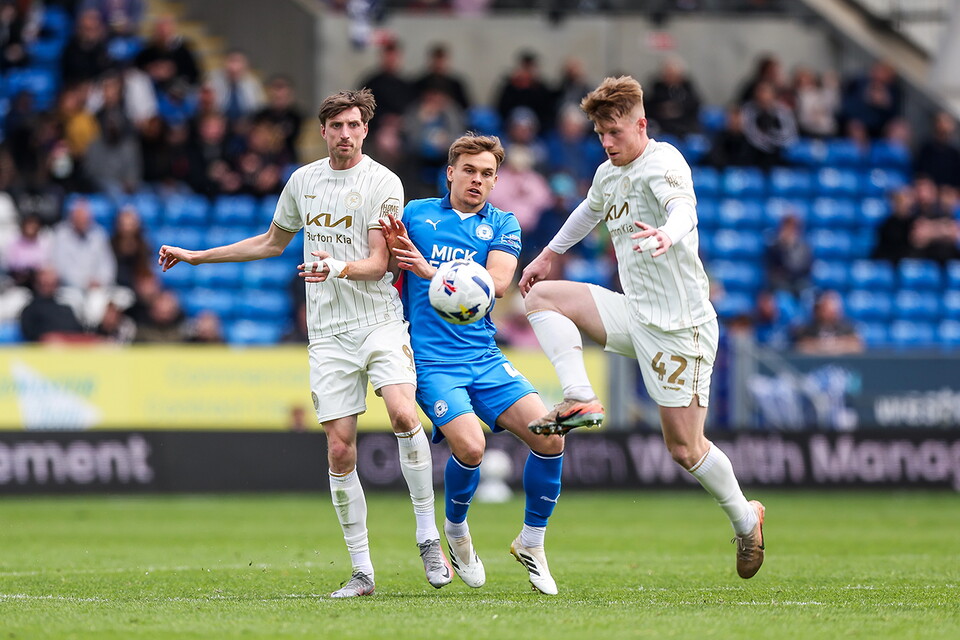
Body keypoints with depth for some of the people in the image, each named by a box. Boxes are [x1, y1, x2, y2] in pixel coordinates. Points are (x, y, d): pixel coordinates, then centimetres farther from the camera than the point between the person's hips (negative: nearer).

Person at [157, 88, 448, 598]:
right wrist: (195, 256, 28)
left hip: (379, 321, -4)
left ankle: (428, 535, -12)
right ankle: (362, 572, 4)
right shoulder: (303, 180, 12)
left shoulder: (383, 183, -3)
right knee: (340, 450, -3)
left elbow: (378, 263, -9)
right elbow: (272, 242, 27)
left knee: (404, 415, -27)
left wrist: (341, 267, -30)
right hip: (328, 332, 4)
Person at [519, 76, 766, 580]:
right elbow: (590, 211, 34)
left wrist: (667, 236, -60)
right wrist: (549, 254, 41)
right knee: (541, 294, 0)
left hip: (680, 325, -8)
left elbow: (683, 207, -38)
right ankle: (580, 401, -10)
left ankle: (744, 518, 19)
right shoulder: (609, 174, 10)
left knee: (685, 448, -6)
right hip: (633, 313, 8)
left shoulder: (662, 161, -16)